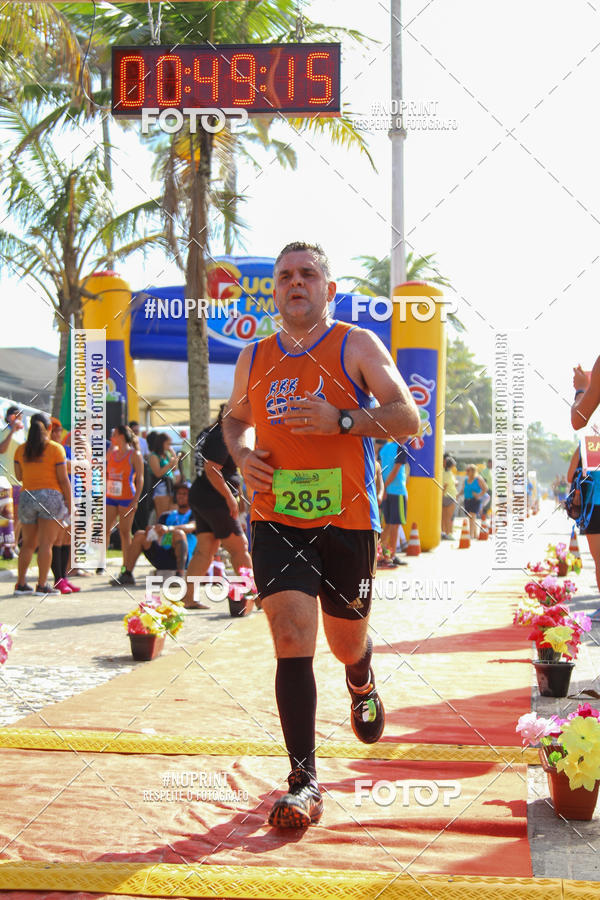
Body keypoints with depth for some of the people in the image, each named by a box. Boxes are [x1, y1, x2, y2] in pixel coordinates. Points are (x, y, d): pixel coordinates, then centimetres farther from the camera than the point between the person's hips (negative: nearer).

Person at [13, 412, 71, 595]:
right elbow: (63, 479, -6)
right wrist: (70, 503, 0)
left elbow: (19, 476, 12)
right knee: (46, 544, -3)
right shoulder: (56, 449, -5)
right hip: (51, 496, -4)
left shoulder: (21, 450, 6)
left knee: (28, 544, 14)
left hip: (27, 497, 4)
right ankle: (42, 585, -5)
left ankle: (21, 584, 15)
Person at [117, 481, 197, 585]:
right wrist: (151, 530, -16)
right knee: (140, 534, -10)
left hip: (182, 558, -5)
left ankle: (181, 575, -44)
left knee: (179, 533, -31)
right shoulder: (167, 516, 24)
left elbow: (191, 527, -15)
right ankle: (127, 575, -17)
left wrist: (169, 528, -33)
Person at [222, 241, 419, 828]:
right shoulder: (255, 359, 11)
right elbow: (235, 417, 27)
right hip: (276, 520, 1)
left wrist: (342, 419, -21)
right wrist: (242, 453, 4)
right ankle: (303, 782, -10)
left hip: (346, 519, -1)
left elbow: (407, 417, -5)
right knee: (292, 639, -14)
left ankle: (362, 687, 52)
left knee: (346, 640, 14)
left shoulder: (356, 346, 0)